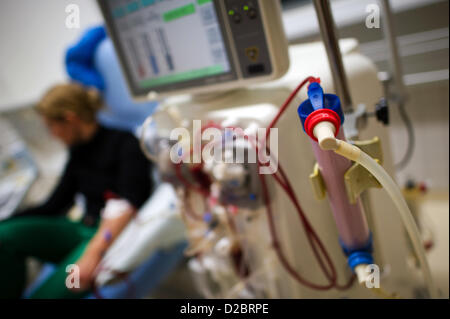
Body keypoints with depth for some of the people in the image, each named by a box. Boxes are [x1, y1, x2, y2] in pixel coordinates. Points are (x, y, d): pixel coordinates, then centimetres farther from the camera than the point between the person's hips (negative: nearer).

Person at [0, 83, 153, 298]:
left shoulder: (125, 144, -9)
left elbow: (128, 205, -21)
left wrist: (93, 253, -31)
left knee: (48, 292, -25)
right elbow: (54, 205, 14)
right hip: (85, 229, 7)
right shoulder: (77, 151, 12)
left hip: (116, 237, -7)